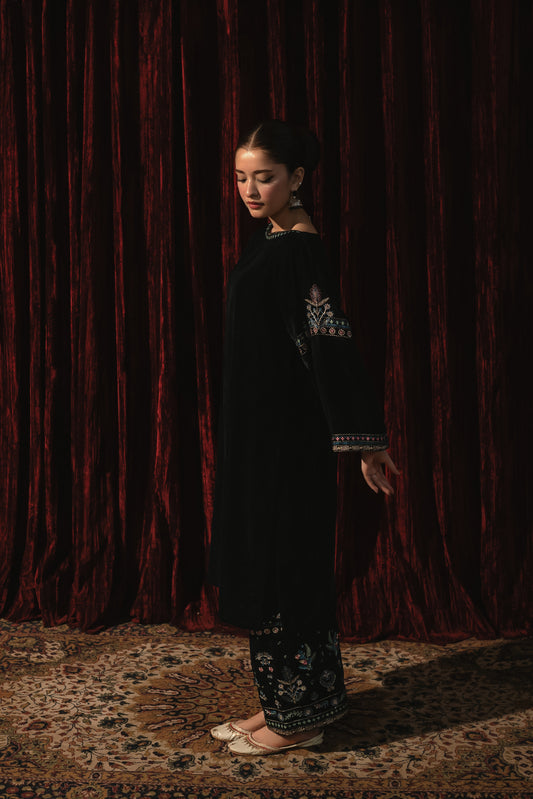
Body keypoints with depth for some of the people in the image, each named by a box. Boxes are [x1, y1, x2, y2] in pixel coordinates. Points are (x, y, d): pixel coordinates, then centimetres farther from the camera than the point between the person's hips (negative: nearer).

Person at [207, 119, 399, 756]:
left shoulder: (299, 249, -16)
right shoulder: (275, 237, 12)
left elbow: (332, 345, -21)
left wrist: (365, 441, -22)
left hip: (287, 437, -10)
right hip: (259, 431, 10)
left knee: (282, 565, -1)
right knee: (266, 561, 14)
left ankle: (297, 718, 14)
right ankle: (287, 705, 27)